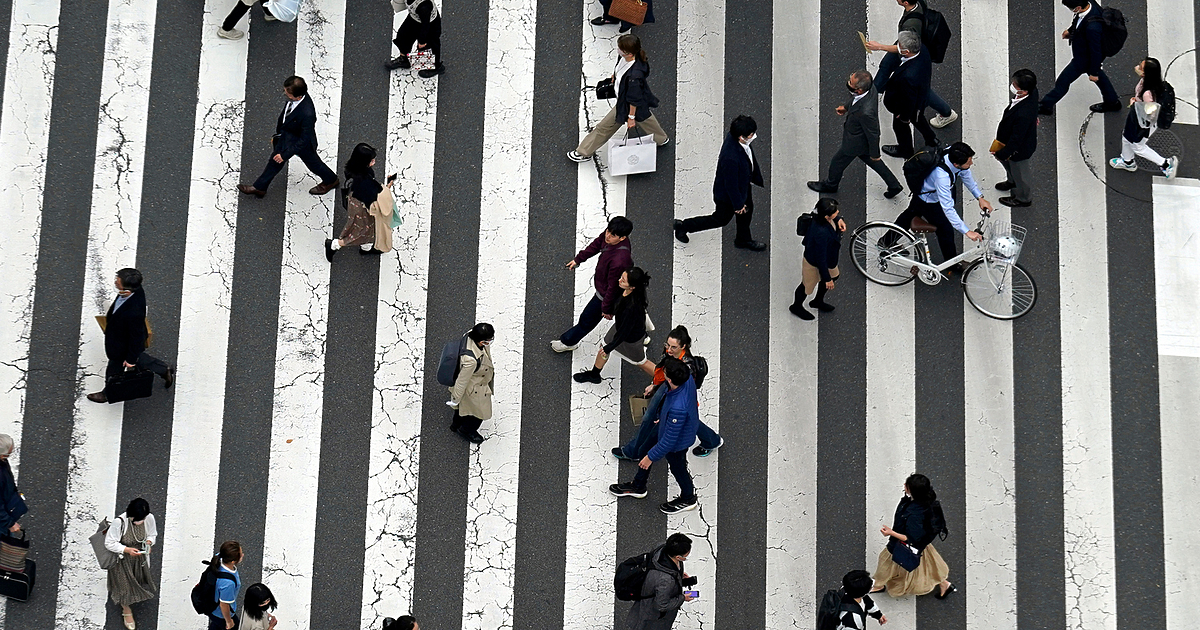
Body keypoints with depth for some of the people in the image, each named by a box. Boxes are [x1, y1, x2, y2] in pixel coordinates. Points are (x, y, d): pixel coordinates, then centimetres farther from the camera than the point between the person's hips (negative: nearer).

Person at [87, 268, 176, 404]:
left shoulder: (134, 312, -48)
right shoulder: (136, 290, -25)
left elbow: (136, 336, -30)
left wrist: (131, 359, -14)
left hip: (122, 347, -7)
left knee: (114, 370, 23)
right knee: (138, 358, 35)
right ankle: (165, 371, 53)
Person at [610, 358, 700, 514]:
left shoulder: (677, 408, -47)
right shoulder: (688, 378, -25)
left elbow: (669, 441, -33)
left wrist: (651, 457, -18)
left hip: (677, 443, -8)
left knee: (678, 468, 23)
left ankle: (688, 499, 55)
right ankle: (638, 486, 53)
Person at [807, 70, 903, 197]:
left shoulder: (866, 112, -46)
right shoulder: (870, 87, -25)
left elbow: (873, 134, -28)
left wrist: (874, 154, -13)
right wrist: (846, 107, 10)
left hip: (855, 142, -7)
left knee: (837, 163, 21)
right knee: (869, 159, 32)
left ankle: (830, 185, 53)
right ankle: (894, 185, 46)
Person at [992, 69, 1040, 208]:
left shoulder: (1023, 115, -46)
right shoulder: (1032, 92, -23)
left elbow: (1016, 139, -32)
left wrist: (1003, 154, -18)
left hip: (1019, 149, -8)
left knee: (1019, 172, 21)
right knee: (1004, 159, 33)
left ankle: (1023, 199, 50)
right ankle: (1013, 181, 63)